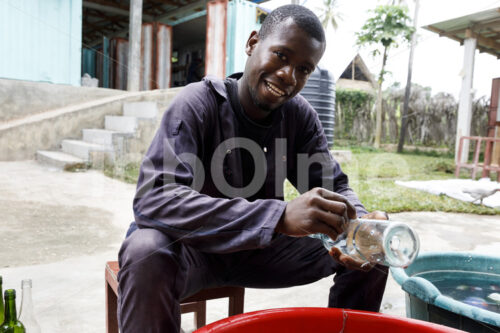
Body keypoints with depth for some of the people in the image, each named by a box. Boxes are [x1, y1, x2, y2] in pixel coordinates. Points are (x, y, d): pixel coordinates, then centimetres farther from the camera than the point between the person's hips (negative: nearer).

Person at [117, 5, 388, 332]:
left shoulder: (300, 115, -5)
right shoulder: (198, 103, -21)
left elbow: (335, 187, -3)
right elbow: (154, 200, -34)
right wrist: (281, 216, -46)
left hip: (259, 247, 5)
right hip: (193, 245, -4)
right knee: (148, 253, -37)